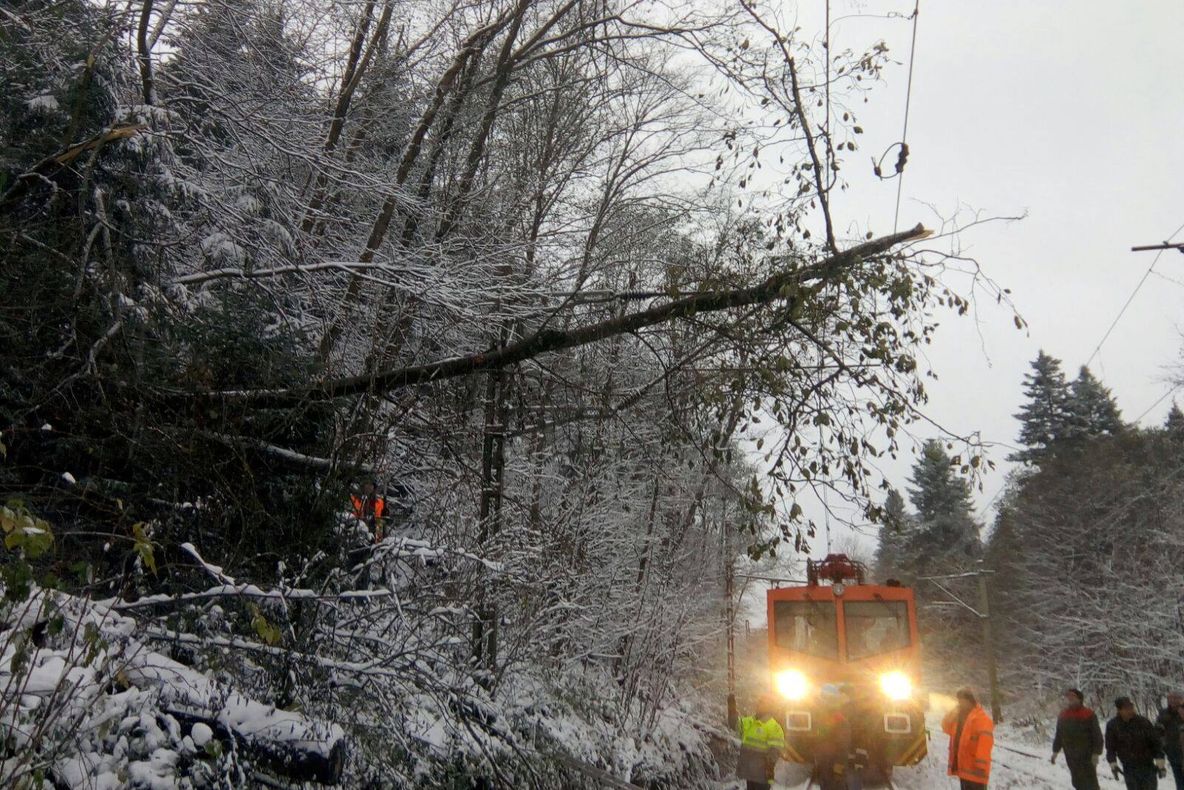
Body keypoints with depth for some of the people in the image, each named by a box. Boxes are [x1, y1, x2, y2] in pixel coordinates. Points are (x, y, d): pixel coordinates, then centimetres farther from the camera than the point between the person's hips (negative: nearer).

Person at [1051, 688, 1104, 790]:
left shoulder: (1089, 715, -9)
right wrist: (1055, 752, 13)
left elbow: (1097, 736, -9)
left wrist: (1096, 754, -16)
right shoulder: (1063, 715, 7)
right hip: (1071, 757, 5)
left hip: (1087, 756, -5)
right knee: (1077, 781, 11)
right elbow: (1059, 735, 15)